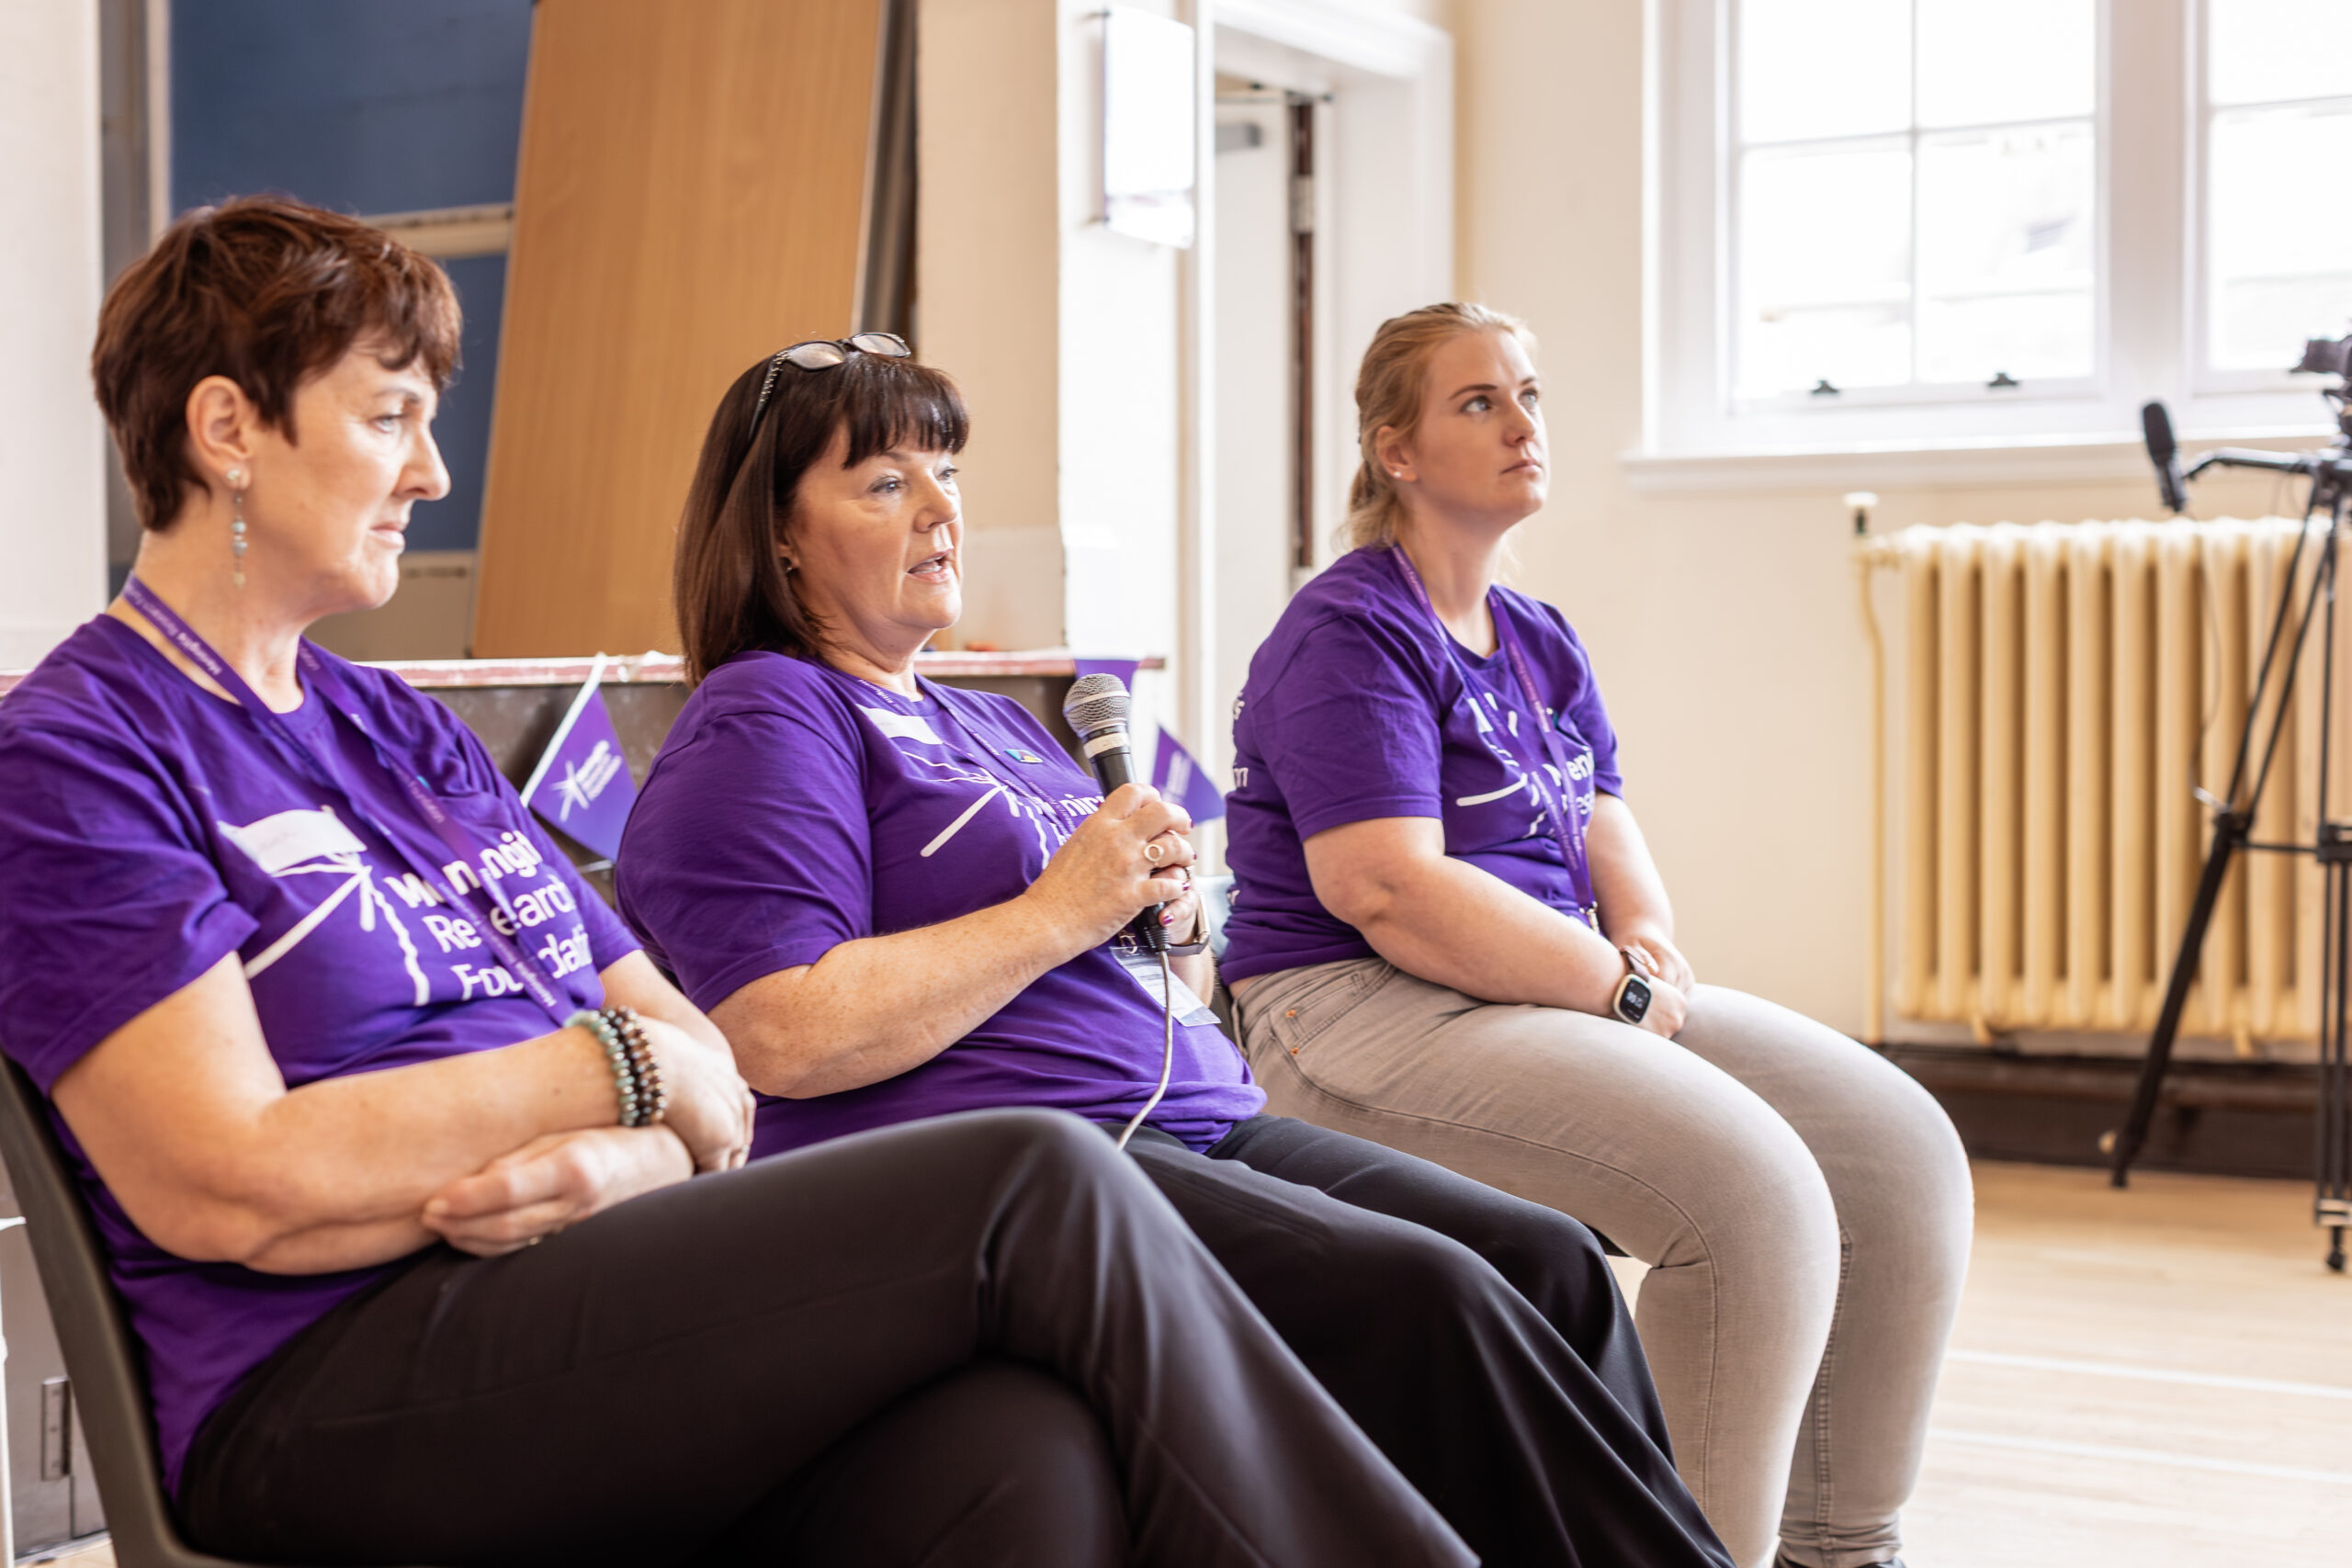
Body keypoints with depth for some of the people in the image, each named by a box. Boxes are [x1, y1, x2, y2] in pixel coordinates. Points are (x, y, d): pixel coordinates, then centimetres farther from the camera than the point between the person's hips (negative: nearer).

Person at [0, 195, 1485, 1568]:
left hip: (593, 1299, 6)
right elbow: (229, 1190, -12)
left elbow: (697, 1054, 16)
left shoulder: (407, 732, 23)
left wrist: (617, 1164, -8)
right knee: (1040, 1188, -22)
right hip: (335, 1391, -6)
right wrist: (619, 1069, -5)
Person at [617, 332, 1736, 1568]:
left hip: (1201, 1120, 9)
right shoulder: (764, 724, 0)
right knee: (1423, 1299, -25)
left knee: (1552, 1265, -11)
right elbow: (785, 1042, -16)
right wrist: (1059, 914, -12)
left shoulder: (995, 724, 26)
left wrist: (1172, 923, 5)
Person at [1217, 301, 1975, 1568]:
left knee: (1898, 1148, -4)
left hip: (1561, 994, 9)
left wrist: (1649, 947, -8)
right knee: (1748, 1186, -28)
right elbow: (1390, 895, -20)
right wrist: (1625, 987, -15)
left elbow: (1615, 854, 15)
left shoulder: (1541, 644, 19)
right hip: (1360, 1019, -9)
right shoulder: (1350, 635, -9)